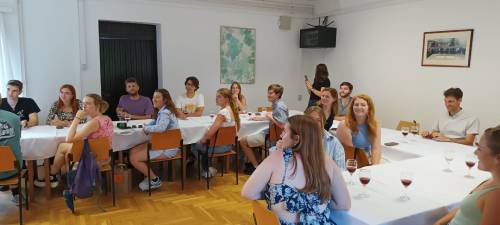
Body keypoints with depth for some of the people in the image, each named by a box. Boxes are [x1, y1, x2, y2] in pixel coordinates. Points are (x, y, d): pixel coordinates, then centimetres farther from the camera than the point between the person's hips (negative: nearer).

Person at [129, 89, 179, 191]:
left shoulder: (165, 113, -20)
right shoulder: (161, 111, 9)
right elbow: (156, 122, 27)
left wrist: (146, 128, -19)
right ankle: (148, 176, 18)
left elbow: (160, 128, -38)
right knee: (133, 151, 9)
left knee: (134, 159, -10)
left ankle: (155, 180, 6)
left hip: (167, 148, -10)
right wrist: (147, 126, 3)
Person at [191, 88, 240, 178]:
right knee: (200, 143, 25)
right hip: (229, 144, 9)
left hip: (221, 146, -9)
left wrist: (202, 139, -9)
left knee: (194, 146, 13)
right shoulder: (232, 110, 2)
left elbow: (210, 133, -31)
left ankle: (208, 169, 18)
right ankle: (209, 168, 24)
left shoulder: (223, 113, -25)